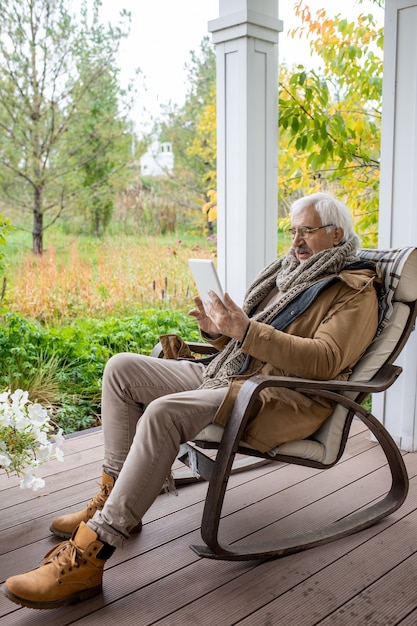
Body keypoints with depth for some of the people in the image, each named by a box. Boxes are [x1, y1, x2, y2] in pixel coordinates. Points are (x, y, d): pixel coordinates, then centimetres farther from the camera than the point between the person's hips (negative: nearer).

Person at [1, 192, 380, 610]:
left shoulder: (356, 292, -2)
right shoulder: (288, 274, 22)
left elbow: (325, 359, -19)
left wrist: (245, 330, -24)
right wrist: (219, 329, 2)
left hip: (287, 400, -9)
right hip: (231, 375, 9)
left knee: (165, 412, -32)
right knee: (122, 367, -1)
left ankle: (91, 553, -28)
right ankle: (114, 494, 1)